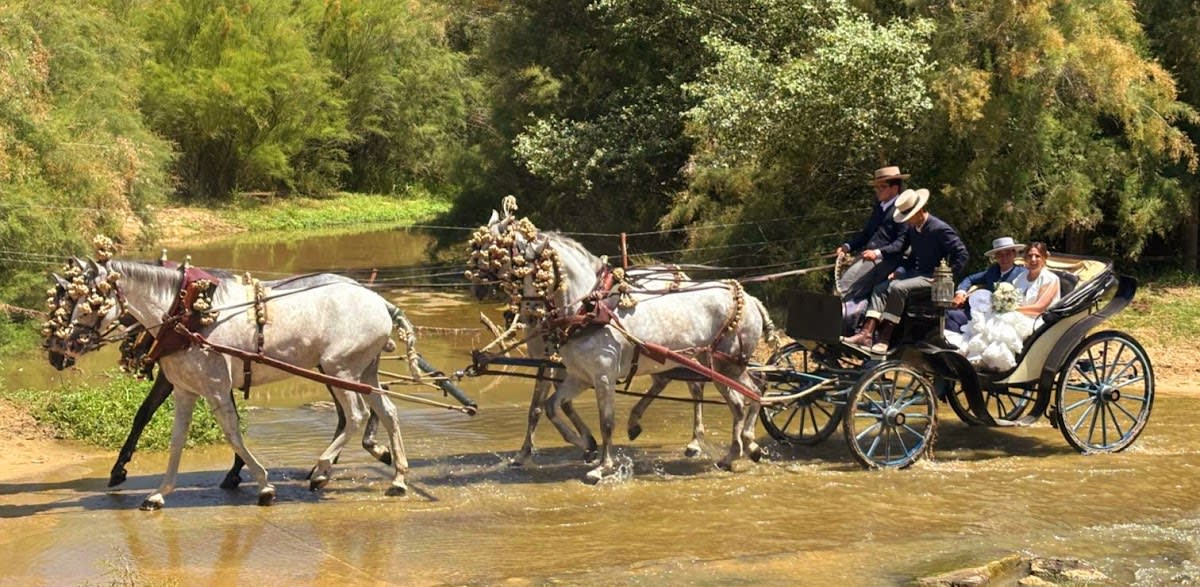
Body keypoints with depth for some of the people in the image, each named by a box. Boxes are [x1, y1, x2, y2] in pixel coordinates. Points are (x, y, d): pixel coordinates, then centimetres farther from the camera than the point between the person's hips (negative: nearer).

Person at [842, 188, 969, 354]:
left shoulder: (940, 229, -14)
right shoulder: (911, 228, 10)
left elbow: (962, 255, -14)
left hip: (931, 280, -8)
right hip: (913, 274, 8)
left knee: (897, 288, -30)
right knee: (880, 288, -10)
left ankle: (884, 338, -31)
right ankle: (867, 333, -25)